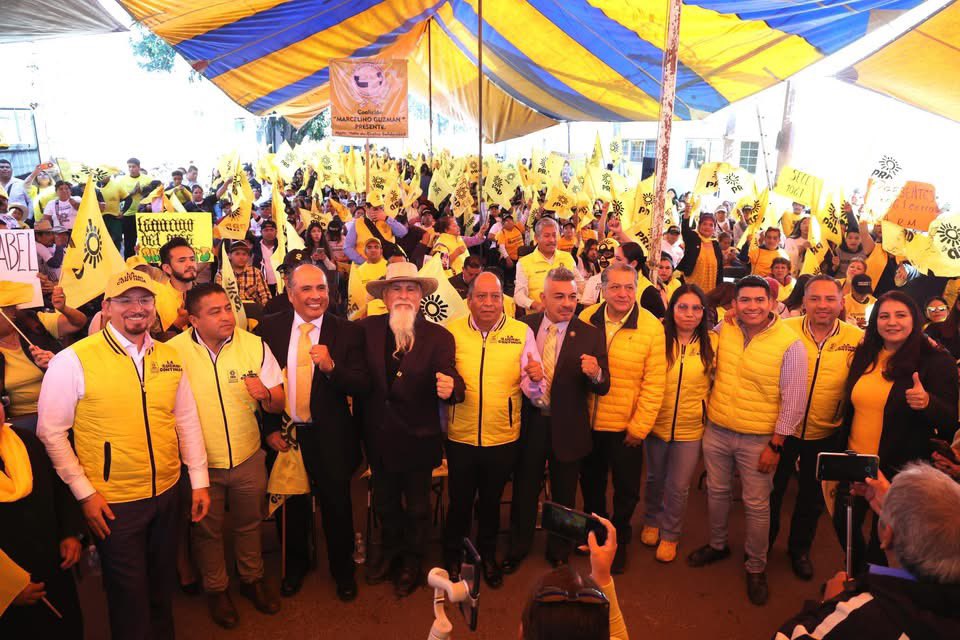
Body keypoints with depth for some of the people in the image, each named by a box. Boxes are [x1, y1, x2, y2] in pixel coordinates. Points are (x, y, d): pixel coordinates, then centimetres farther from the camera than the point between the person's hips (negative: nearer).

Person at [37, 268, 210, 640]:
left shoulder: (169, 357, 1)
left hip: (168, 493, 5)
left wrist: (199, 481, 5)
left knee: (162, 586, 22)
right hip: (114, 503, -4)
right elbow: (51, 433, -9)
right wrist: (84, 492, -10)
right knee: (129, 595, 13)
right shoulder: (73, 360, -13)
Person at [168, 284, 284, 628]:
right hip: (199, 462, -1)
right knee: (207, 530, 18)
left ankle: (252, 578, 43)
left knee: (248, 523, 20)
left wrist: (266, 395, -27)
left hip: (248, 458, 2)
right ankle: (216, 588, 41)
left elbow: (278, 404, -5)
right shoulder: (173, 351, -14)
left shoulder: (255, 345, -9)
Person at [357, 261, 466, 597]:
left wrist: (450, 389, -42)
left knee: (417, 505, 20)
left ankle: (413, 561, 46)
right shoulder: (366, 329, -8)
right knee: (385, 502, 25)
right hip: (378, 439, 2)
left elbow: (450, 380, -21)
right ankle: (392, 551, 53)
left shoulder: (439, 337, -13)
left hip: (418, 439, -2)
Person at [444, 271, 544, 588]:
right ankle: (452, 556, 37)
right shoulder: (452, 331, -4)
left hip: (503, 438, 1)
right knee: (459, 501, 12)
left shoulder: (521, 332, -4)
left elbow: (534, 390, -6)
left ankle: (487, 555, 42)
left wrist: (535, 379, -28)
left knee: (491, 501, 19)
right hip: (461, 436, 0)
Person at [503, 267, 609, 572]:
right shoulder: (524, 326, -4)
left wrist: (595, 373, -30)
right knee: (524, 490, 19)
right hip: (528, 422, 1)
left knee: (563, 495, 18)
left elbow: (602, 388, -10)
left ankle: (558, 552, 43)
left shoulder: (590, 335, -8)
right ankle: (518, 547, 44)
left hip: (567, 428, -1)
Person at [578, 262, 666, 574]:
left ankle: (619, 540, 41)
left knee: (626, 489, 15)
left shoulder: (651, 327, -13)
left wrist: (639, 427, -11)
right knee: (591, 483, 22)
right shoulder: (586, 319, -6)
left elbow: (654, 383, -11)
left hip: (626, 427, -2)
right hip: (588, 422, 2)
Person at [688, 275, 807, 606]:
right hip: (716, 430, 4)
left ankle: (756, 567, 28)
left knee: (756, 505, 8)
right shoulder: (724, 329, -3)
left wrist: (775, 445, -11)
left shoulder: (790, 344, -15)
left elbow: (793, 402, -12)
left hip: (758, 439, -4)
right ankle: (717, 545, 42)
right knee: (716, 492, 19)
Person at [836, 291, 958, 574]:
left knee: (882, 537, 11)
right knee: (844, 524, 18)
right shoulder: (864, 354, 2)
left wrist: (928, 403, -35)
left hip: (898, 471, -5)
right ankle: (858, 575, 46)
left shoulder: (936, 361, -12)